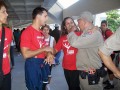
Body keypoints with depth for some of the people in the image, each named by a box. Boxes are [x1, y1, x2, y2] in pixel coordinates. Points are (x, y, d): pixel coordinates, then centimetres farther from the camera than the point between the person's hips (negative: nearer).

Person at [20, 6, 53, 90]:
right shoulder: (27, 32, -15)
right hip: (33, 65, -8)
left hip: (43, 63, 8)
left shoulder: (41, 32, 10)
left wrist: (48, 53, -4)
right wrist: (44, 49, -19)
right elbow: (25, 54, -22)